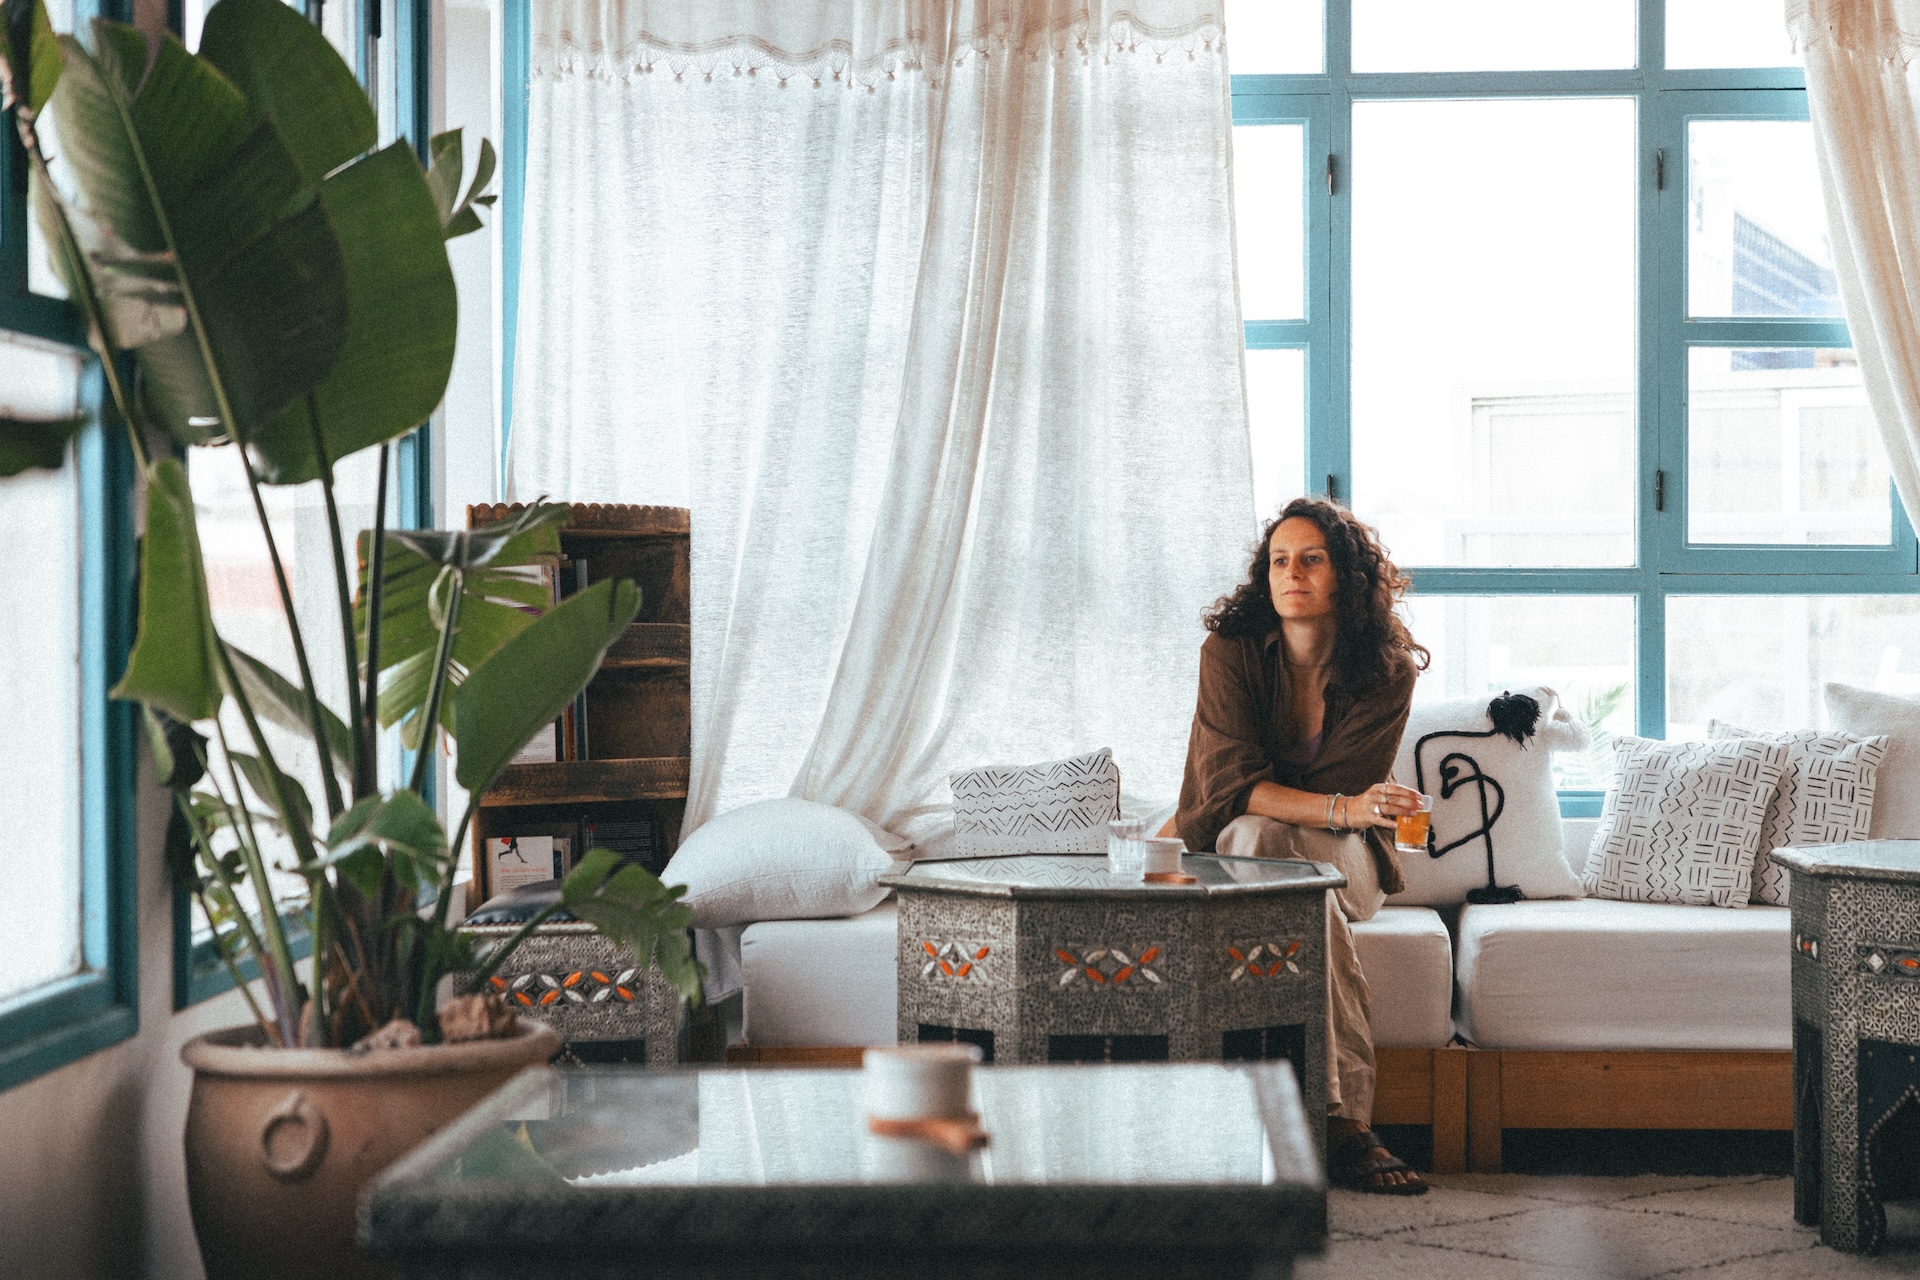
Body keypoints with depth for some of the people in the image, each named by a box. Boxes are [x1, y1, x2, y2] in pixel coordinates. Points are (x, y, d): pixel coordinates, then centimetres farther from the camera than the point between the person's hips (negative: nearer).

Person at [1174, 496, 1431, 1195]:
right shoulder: (1230, 653, -10)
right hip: (1230, 847, 0)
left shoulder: (1386, 674, -7)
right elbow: (1232, 786, -18)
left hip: (1343, 855, 0)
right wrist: (1342, 808, -33)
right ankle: (1345, 1118, -44)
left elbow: (1352, 792, -10)